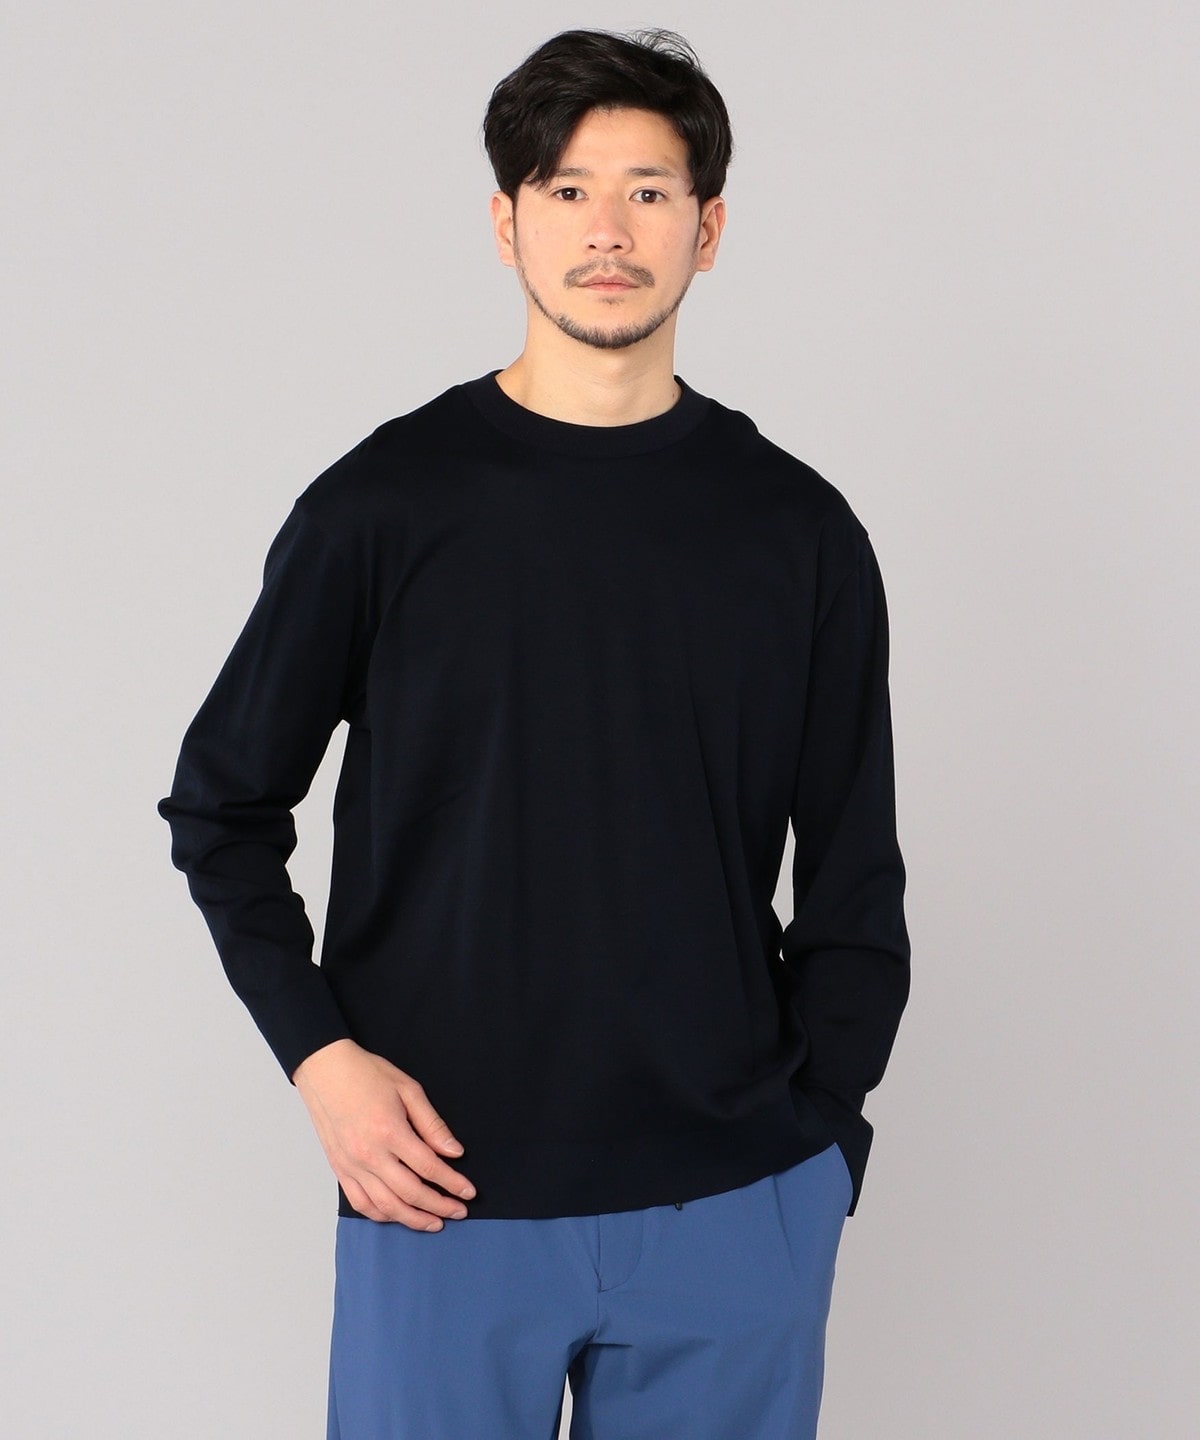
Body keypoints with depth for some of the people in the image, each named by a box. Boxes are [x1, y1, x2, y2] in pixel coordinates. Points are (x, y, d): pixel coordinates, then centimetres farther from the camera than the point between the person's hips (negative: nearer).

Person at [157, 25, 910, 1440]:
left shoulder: (797, 529, 3)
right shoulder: (385, 503, -2)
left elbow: (854, 876, 7)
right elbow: (222, 804, 5)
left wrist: (815, 1125, 0)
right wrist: (318, 1051, -6)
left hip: (736, 1214, 1)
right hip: (446, 1205, -1)